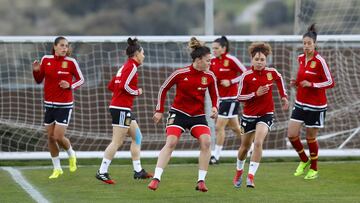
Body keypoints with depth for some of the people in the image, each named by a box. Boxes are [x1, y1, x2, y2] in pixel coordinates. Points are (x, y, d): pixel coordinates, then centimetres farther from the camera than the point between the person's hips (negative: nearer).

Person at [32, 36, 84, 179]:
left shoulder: (71, 62, -7)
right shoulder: (46, 60, 1)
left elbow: (81, 79, 2)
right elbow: (39, 80, 10)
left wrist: (70, 85, -17)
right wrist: (36, 71, -10)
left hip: (64, 105, -4)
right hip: (49, 104, 4)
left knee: (59, 137, -10)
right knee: (50, 137, 6)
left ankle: (71, 155, 22)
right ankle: (57, 168, 20)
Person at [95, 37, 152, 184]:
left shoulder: (126, 66, 17)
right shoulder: (132, 66, -11)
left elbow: (111, 85, 18)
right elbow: (125, 85, -23)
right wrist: (137, 92, -7)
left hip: (124, 109, 10)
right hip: (121, 108, -10)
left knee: (137, 137, 15)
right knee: (117, 142, -9)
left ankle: (138, 171, 20)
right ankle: (102, 172, -10)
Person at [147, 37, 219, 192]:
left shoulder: (209, 76, -3)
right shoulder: (181, 73, -11)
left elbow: (214, 96, 10)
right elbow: (163, 89, 1)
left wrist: (214, 108, -12)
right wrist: (159, 111, 2)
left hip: (198, 115, 3)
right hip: (178, 113, -3)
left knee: (206, 142, -17)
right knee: (171, 142, -17)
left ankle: (201, 181, -8)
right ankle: (156, 179, -15)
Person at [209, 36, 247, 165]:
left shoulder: (231, 60, -14)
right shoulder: (213, 62, 7)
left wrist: (231, 82, -18)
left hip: (231, 98, -8)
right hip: (221, 98, 8)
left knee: (219, 127, -9)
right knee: (235, 127, 15)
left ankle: (216, 155, -3)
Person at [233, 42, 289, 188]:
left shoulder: (272, 72, -7)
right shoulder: (246, 76, -14)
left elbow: (279, 79, 18)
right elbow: (239, 97, -9)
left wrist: (283, 96, 15)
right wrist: (256, 94, -21)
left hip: (266, 114, 0)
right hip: (249, 114, 0)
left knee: (258, 143, -22)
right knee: (245, 146, 15)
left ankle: (251, 176, -19)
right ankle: (239, 171, 42)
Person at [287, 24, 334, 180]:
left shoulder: (319, 61, -15)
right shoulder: (301, 58, 5)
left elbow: (330, 82, -14)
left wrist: (311, 84, -21)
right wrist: (296, 83, 0)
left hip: (315, 105, -6)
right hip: (300, 103, 6)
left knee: (311, 137, 4)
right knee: (292, 134, -2)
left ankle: (314, 169, 23)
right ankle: (304, 161, 23)